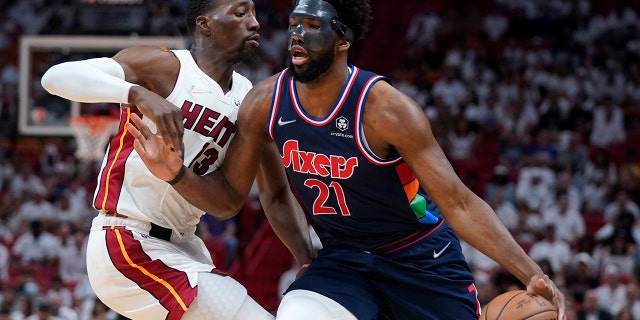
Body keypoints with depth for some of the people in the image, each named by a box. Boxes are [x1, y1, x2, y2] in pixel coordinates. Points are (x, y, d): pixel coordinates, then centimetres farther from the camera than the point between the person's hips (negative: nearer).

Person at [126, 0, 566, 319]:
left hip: (422, 260, -3)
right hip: (343, 261, 3)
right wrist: (177, 175, -21)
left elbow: (459, 203, -22)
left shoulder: (384, 108, -25)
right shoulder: (264, 104, -12)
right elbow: (229, 197, 1)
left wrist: (531, 274, -31)